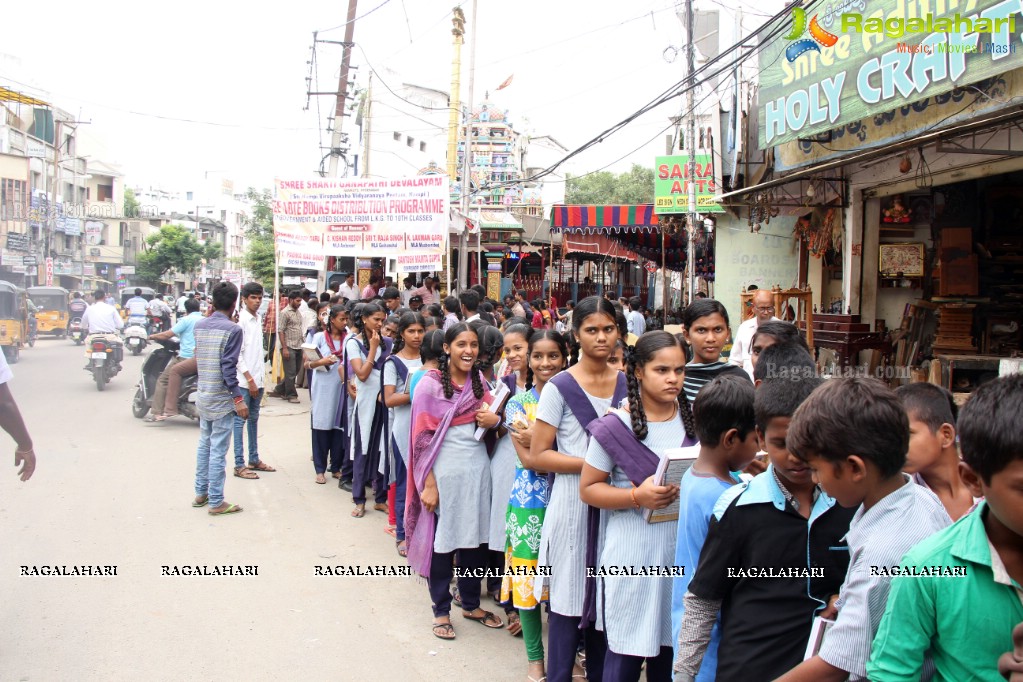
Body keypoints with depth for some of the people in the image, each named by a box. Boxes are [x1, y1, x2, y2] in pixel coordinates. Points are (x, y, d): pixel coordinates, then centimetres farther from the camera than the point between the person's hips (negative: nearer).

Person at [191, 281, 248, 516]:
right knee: (218, 451, -2)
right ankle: (216, 502, 4)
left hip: (203, 395, 7)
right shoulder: (232, 329, -15)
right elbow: (228, 367, -19)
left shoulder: (199, 325, 5)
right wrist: (238, 398, -15)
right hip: (222, 398, -7)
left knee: (204, 445, 18)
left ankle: (201, 493, 27)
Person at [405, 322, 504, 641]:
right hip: (445, 471, -5)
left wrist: (495, 420, -5)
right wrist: (429, 484, -15)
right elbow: (423, 437, -10)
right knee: (443, 540, 5)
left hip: (478, 468, 5)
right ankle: (441, 610, 21)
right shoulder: (430, 384, -8)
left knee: (475, 537, 12)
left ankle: (471, 604, 30)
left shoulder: (480, 383, 8)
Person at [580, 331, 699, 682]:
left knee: (672, 646, 13)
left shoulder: (694, 422, 4)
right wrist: (637, 496, -20)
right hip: (633, 551, -4)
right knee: (626, 652, 3)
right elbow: (588, 488, -6)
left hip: (683, 548, 4)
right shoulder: (615, 427, -9)